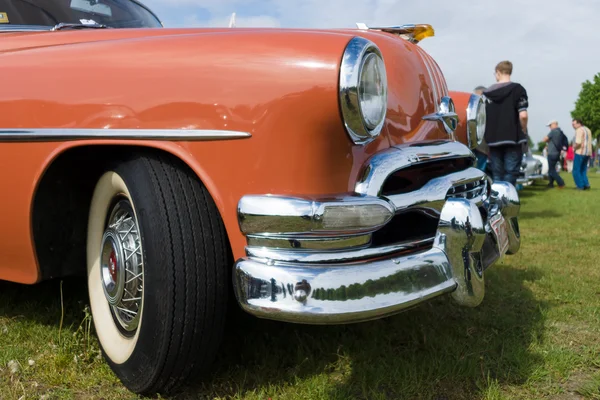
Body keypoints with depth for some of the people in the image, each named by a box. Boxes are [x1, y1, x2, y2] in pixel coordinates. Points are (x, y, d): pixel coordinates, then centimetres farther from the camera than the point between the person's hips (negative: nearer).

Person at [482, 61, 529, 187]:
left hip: (493, 140, 4)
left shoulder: (487, 92, 8)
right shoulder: (517, 89, -5)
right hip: (513, 139, -3)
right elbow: (523, 115, -13)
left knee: (497, 176, 10)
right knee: (510, 175, -1)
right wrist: (524, 131, 3)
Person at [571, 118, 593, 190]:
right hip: (588, 153, 8)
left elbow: (578, 143, -23)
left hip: (580, 152, -8)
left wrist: (574, 147, -4)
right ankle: (586, 184, 3)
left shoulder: (579, 130, -12)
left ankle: (580, 186, -2)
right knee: (583, 171, 16)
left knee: (576, 171, 2)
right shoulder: (588, 130, 16)